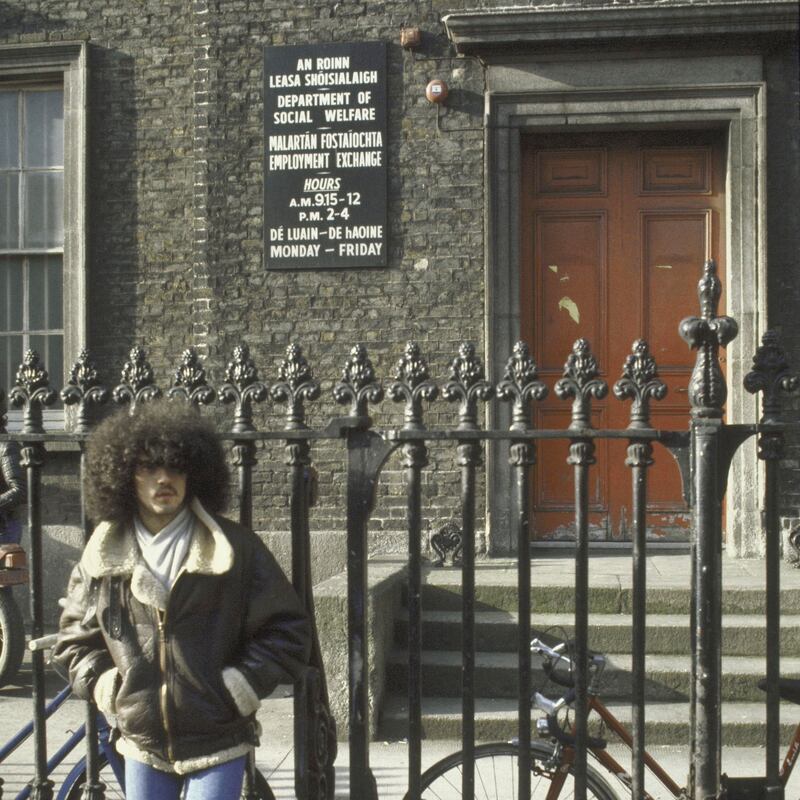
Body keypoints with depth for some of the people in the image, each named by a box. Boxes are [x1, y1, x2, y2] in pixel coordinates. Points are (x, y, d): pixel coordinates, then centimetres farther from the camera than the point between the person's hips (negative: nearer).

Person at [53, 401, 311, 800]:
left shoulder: (235, 548, -8)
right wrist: (105, 685, -1)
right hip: (142, 741, 3)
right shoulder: (102, 556, 0)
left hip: (217, 744, -3)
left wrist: (238, 688, -11)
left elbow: (287, 631, -4)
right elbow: (75, 635, 13)